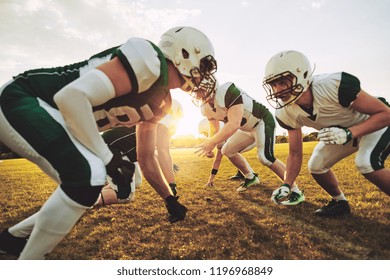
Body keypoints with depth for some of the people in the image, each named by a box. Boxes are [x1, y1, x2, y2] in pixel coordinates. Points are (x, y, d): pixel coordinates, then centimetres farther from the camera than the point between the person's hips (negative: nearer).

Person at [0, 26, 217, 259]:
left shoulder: (160, 102, 7)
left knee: (83, 186, 9)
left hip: (50, 112, 9)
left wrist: (169, 198, 15)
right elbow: (71, 96, -30)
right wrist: (108, 159, -22)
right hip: (21, 99, -9)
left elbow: (147, 158, 14)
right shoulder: (150, 60, -22)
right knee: (88, 176, -24)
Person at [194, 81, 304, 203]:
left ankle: (296, 192, -9)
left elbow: (234, 124, -38)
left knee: (264, 157, -24)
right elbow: (216, 131, 8)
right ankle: (251, 178, 28)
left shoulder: (226, 91, -33)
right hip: (247, 128, 9)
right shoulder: (205, 107, -4)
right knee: (227, 150, 8)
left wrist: (211, 142, -36)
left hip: (262, 121, -9)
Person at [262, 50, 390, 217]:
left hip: (375, 123, -5)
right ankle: (340, 202, 24)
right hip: (342, 131, 6)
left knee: (366, 163, -30)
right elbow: (295, 154, -10)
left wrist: (348, 134, -42)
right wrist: (287, 185, -20)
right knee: (316, 166, -2)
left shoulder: (335, 85, -38)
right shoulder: (287, 114, -20)